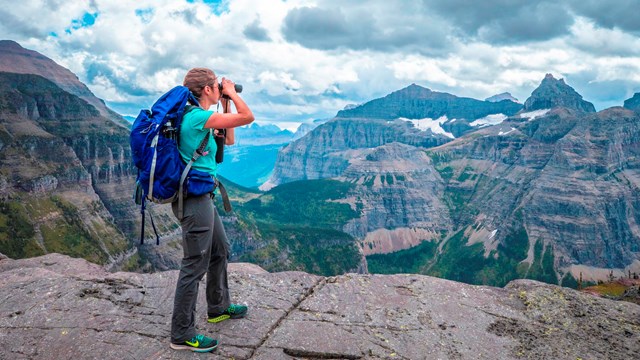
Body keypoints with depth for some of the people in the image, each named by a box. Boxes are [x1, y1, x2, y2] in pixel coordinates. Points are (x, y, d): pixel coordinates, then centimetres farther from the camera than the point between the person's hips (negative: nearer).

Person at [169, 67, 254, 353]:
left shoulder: (195, 116, 12)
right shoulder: (198, 116, -18)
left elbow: (229, 140, 20)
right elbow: (248, 117, -18)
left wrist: (225, 105, 15)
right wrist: (231, 92, -1)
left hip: (202, 198, 11)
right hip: (195, 199, -11)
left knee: (220, 252, 23)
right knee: (195, 266, -3)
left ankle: (219, 308, 40)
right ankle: (182, 335, 10)